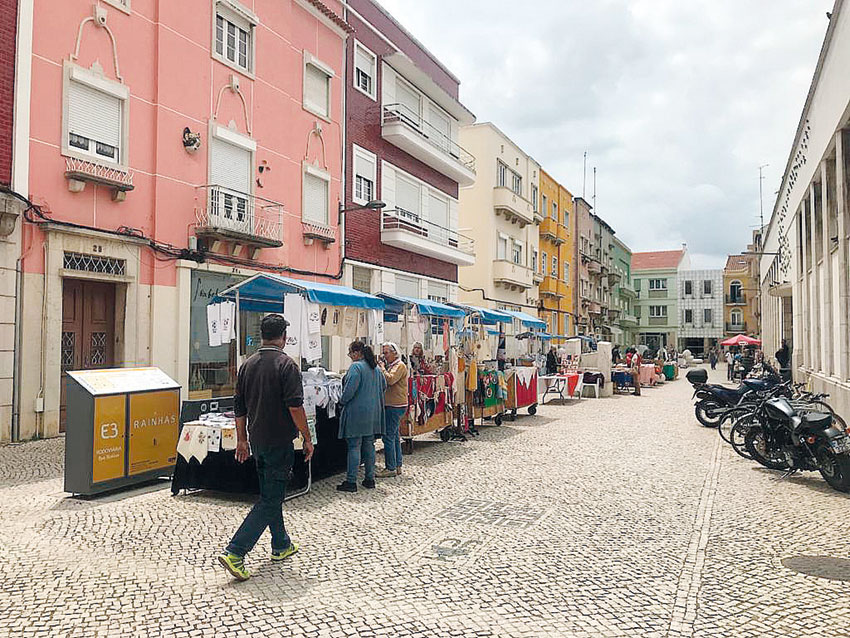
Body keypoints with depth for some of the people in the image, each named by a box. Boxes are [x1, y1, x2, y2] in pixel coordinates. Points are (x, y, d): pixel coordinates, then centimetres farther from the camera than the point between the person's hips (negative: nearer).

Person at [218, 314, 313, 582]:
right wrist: (307, 438, -10)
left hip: (257, 440, 8)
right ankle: (234, 552, -9)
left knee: (270, 493, 19)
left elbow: (239, 407, 11)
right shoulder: (286, 365, -14)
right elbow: (295, 407, -19)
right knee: (270, 500, -3)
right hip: (279, 441, -8)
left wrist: (241, 440, 19)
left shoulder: (247, 365, 7)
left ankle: (282, 545, 32)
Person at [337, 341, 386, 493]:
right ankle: (370, 479, 18)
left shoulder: (356, 367, -15)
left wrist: (342, 401, -5)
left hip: (357, 413, -8)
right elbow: (383, 386, 18)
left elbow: (350, 389, -20)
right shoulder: (375, 368, 11)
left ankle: (351, 481, 2)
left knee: (354, 447, -2)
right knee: (369, 445, 13)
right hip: (373, 412, 8)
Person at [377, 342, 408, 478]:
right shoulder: (391, 365, 20)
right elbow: (386, 382, 17)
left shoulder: (400, 365, -10)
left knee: (388, 436, -9)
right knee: (394, 436, 13)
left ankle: (391, 468, -5)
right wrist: (383, 367, 5)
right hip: (392, 405, 10)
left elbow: (390, 380, -23)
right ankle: (397, 466, 20)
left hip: (396, 406, -10)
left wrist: (382, 368, -10)